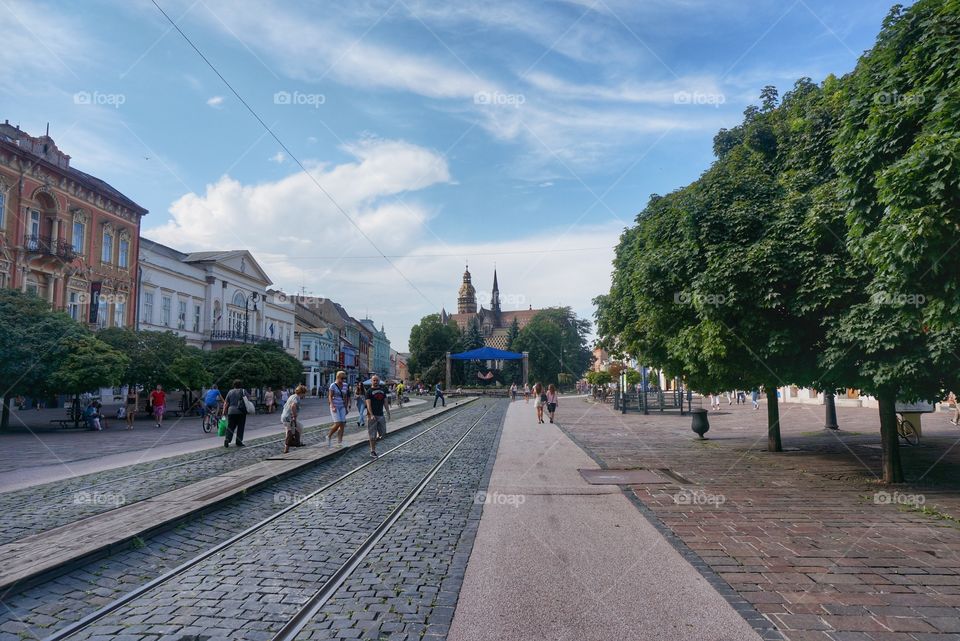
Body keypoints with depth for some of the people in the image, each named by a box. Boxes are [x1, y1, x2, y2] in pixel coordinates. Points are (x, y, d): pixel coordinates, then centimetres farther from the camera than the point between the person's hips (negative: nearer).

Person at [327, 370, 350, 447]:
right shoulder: (333, 385, -7)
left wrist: (346, 407, 15)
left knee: (342, 424, -2)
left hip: (342, 407, 5)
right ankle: (329, 436, 9)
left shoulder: (345, 385, 8)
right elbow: (330, 397, -10)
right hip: (334, 407, -5)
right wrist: (333, 406, -21)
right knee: (337, 424, -14)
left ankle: (339, 442, 3)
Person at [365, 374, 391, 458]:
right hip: (372, 416, -6)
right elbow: (368, 404, -13)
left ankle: (373, 442, 28)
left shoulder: (383, 390, 12)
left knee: (383, 434, 6)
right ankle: (373, 451, 7)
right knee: (372, 435, -2)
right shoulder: (369, 391, -6)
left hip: (381, 415, 6)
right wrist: (371, 415, -24)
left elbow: (385, 402, 15)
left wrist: (388, 412, 6)